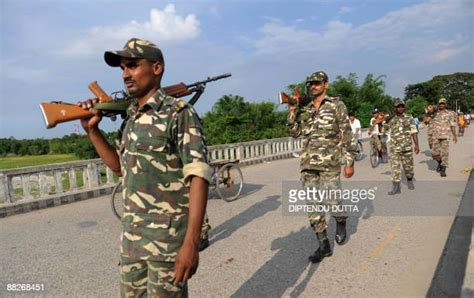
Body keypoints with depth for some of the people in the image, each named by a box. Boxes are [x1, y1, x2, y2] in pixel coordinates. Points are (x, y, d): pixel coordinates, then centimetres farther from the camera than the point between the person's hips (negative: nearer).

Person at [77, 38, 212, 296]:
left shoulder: (179, 113, -13)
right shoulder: (130, 118, 10)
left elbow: (198, 176, -19)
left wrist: (191, 242, -24)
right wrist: (92, 130, 8)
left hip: (167, 237, -7)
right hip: (131, 236, 7)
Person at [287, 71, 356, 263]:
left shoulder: (336, 105, 1)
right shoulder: (305, 110, 15)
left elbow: (347, 135, -1)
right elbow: (295, 133, 12)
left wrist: (350, 162, -6)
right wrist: (292, 111, 2)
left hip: (329, 163, -4)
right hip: (308, 164, 5)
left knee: (331, 201, -3)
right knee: (313, 204, 4)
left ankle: (341, 223, 33)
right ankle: (324, 245, 15)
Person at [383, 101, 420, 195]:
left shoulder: (409, 119, 6)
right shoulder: (390, 119, 5)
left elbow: (414, 132, 4)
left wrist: (416, 145, -3)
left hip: (407, 146, 1)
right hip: (395, 147, 0)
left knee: (408, 165, 11)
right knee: (395, 166, -5)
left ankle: (409, 181, 37)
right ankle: (396, 187, -2)